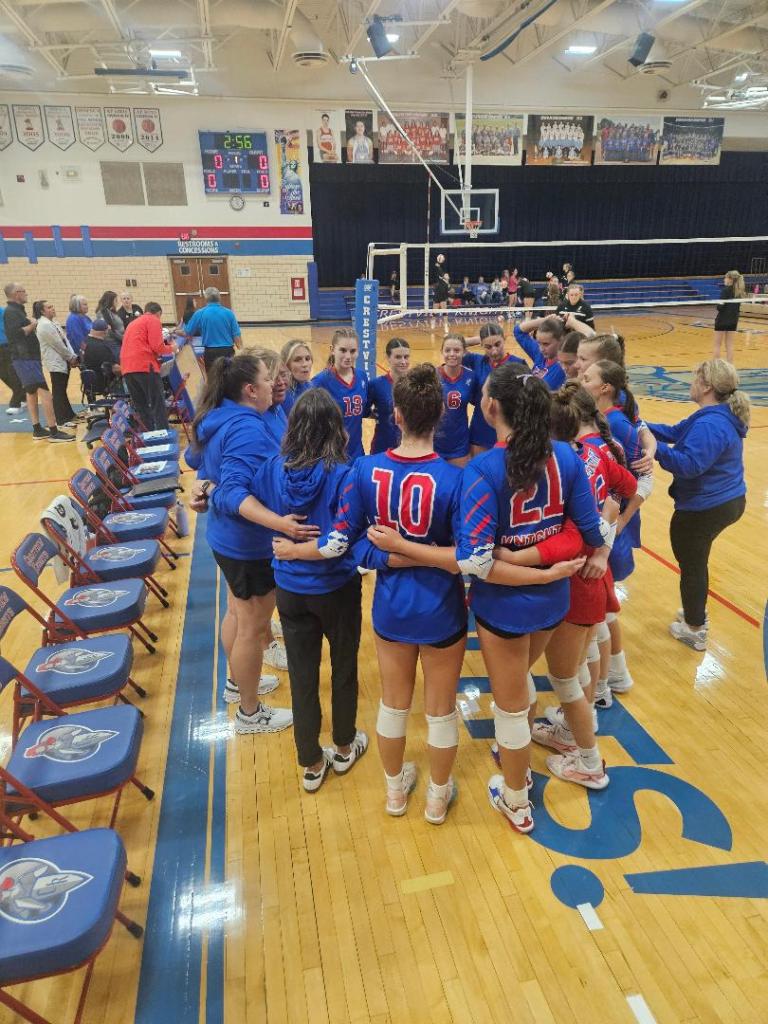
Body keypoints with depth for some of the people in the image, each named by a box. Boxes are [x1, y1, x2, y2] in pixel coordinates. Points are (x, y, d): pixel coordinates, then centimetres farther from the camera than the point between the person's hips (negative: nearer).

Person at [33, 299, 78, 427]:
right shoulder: (44, 325, -15)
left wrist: (72, 356, 1)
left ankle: (69, 415, 26)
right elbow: (58, 344, -17)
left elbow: (65, 340, 12)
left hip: (63, 360, 9)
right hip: (55, 362, -9)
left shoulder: (53, 322, 15)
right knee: (58, 391, -4)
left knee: (62, 389, 17)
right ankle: (62, 419, 1)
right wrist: (71, 357, -9)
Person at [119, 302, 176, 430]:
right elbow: (157, 347, -6)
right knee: (158, 405, -4)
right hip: (144, 366, -7)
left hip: (127, 368, 7)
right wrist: (171, 348, 11)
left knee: (141, 407, 11)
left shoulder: (132, 323, 29)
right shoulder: (154, 321, 5)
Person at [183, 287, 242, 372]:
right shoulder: (228, 313, 0)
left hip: (210, 352, -1)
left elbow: (188, 333, 7)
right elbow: (236, 335, -3)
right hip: (227, 351, 1)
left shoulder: (199, 314, -1)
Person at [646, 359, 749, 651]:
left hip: (704, 509, -10)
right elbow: (676, 432, 8)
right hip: (727, 501, 10)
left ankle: (695, 630, 26)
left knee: (691, 566, 9)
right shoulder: (721, 415, 6)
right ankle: (697, 614, 45)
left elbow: (688, 465, -34)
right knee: (696, 561, 27)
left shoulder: (709, 425, -28)